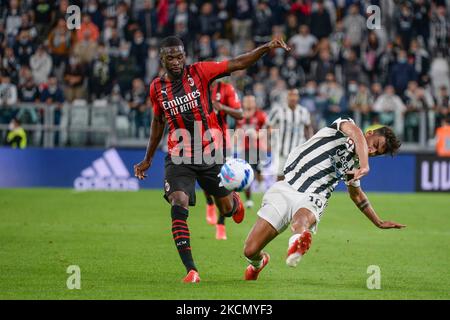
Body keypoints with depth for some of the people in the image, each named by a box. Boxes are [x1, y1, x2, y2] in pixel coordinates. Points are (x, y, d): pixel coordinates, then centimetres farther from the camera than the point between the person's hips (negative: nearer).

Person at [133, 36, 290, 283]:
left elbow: (237, 64, -11)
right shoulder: (156, 88, 2)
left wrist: (266, 48, -26)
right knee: (178, 207, -22)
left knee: (227, 209, 12)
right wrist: (148, 159, 24)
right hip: (179, 158, 1)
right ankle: (191, 270, -23)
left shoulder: (199, 72, -6)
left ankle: (234, 201, 54)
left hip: (210, 153, 0)